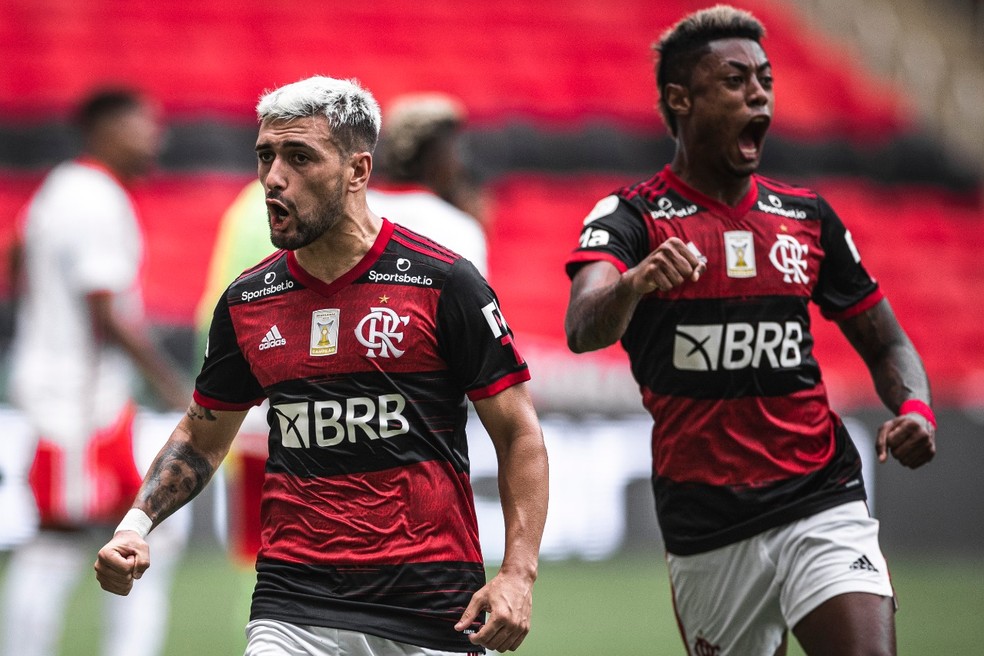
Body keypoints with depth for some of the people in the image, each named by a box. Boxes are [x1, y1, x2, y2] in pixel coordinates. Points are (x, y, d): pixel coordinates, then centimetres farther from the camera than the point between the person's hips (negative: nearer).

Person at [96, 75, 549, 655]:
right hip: (293, 608, 2)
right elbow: (203, 436, 22)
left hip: (432, 607, -2)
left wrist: (518, 572, -12)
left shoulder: (443, 282, -4)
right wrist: (137, 524, 5)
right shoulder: (248, 302, 8)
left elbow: (519, 433, -1)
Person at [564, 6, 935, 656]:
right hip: (705, 526, -2)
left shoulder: (807, 216, 10)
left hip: (821, 504, 2)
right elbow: (583, 328, -22)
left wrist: (915, 409, -5)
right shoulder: (631, 217, -2)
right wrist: (634, 283, -44)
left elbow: (885, 342, 17)